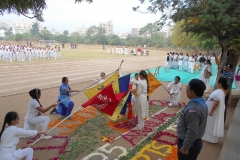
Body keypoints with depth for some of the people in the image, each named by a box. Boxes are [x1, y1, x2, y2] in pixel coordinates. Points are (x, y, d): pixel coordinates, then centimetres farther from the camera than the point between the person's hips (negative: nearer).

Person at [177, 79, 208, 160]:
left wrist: (185, 147, -19)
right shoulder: (201, 102, -1)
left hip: (190, 143, -9)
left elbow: (192, 131, -29)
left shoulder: (193, 109, -32)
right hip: (195, 142, 9)